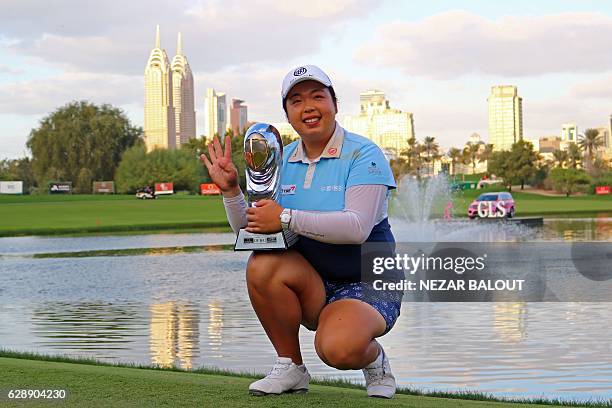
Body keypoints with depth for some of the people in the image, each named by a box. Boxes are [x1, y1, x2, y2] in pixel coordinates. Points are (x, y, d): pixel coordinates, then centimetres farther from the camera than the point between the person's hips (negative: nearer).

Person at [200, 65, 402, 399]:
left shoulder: (363, 155, -11)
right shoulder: (283, 160, 6)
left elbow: (358, 227, -27)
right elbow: (248, 230, 5)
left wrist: (287, 218, -30)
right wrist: (230, 190, -13)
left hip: (366, 284, -5)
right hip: (311, 288, 5)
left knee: (340, 348, -36)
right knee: (262, 264, -27)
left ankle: (375, 361, 3)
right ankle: (290, 368, -8)